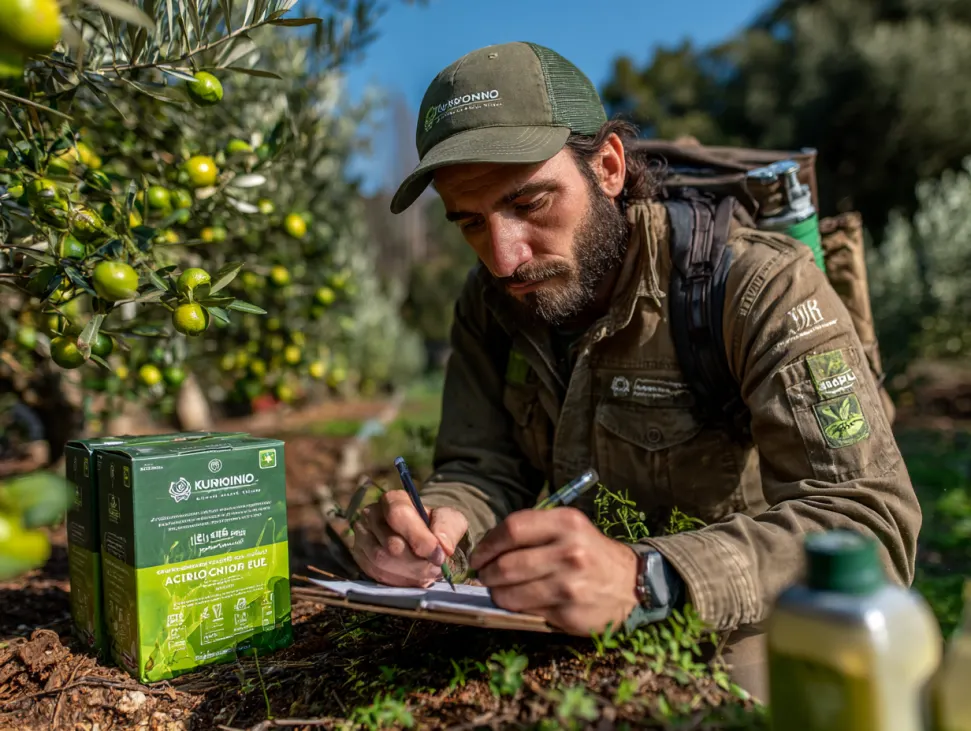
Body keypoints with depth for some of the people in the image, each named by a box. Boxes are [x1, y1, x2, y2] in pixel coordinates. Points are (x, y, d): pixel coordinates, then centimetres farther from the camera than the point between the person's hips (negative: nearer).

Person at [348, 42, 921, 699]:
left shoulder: (759, 286, -22)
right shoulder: (490, 303, -2)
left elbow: (873, 525, -29)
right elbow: (484, 469, 0)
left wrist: (643, 581, -44)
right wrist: (436, 522, -24)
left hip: (746, 657, -3)